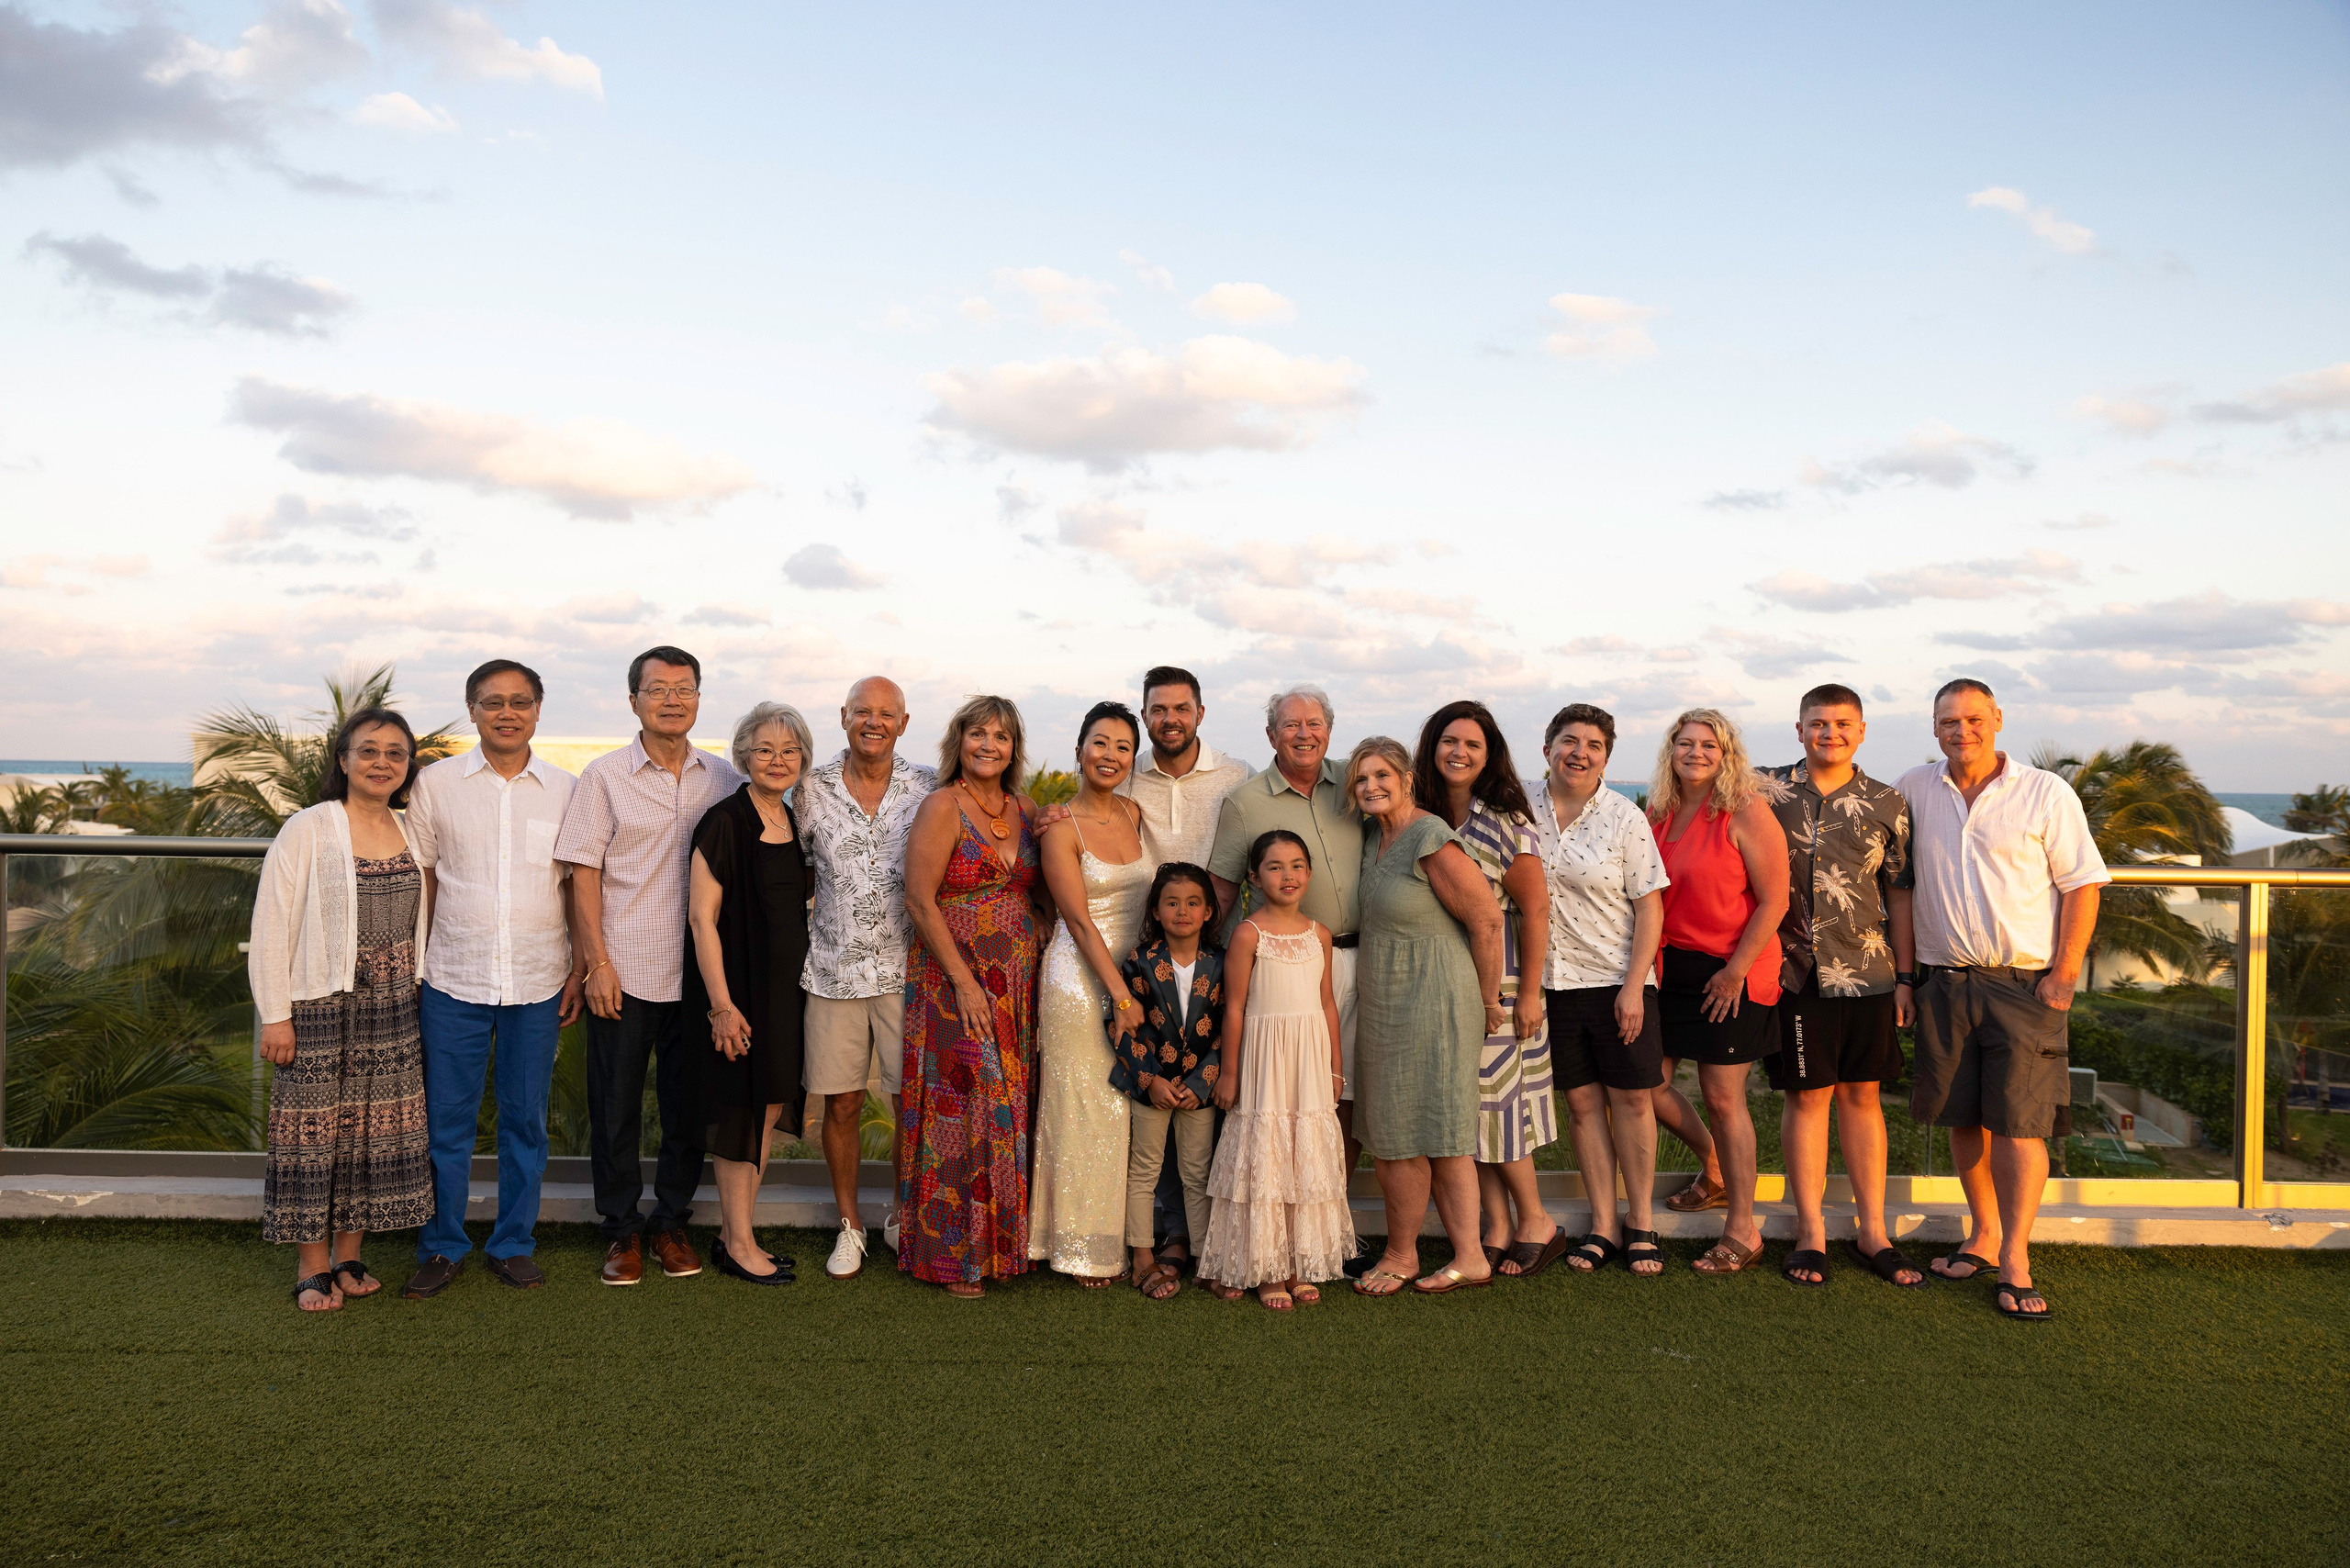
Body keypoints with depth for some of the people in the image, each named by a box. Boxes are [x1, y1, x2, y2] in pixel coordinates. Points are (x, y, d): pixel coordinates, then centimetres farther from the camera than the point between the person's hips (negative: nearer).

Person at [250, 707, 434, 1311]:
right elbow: (271, 928, -8)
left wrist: (419, 1000, 12)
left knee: (373, 1127, 8)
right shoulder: (306, 831, -7)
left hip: (392, 1011, 5)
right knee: (315, 1129, 1)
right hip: (320, 1007, -5)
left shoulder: (412, 832, 9)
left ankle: (349, 1258, 21)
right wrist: (275, 1016, -11)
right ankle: (314, 1269, 13)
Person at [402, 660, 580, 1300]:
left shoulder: (565, 790, 4)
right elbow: (418, 880, 6)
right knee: (446, 1119, 5)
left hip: (538, 983, 1)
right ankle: (442, 1247, 20)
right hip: (453, 982, -1)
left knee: (526, 1119, 9)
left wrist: (581, 967, 4)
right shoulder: (436, 784, 2)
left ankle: (513, 1244, 22)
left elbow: (576, 886, 9)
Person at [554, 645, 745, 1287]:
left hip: (697, 971, 2)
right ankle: (622, 1227, 21)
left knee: (688, 1102, 9)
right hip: (623, 969, -2)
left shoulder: (724, 779, 6)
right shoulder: (605, 776, 0)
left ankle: (671, 1221, 24)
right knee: (616, 1104, 5)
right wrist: (597, 961, -9)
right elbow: (583, 873, -2)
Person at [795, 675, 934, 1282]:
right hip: (834, 971, 1)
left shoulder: (930, 787, 1)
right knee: (841, 1103, 6)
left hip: (907, 970, 0)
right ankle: (849, 1224, 24)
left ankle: (903, 1217, 25)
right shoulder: (812, 789, 2)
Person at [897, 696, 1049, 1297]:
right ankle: (953, 1255, 7)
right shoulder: (942, 807, -8)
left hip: (1017, 987, 6)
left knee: (1012, 1107, 9)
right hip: (954, 981, -6)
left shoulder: (1025, 809, 10)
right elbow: (920, 901, -13)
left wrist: (1041, 955, 4)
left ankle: (1004, 1240, 20)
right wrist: (964, 981, -16)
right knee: (960, 1110, -4)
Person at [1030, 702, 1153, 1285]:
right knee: (1083, 1110, 0)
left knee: (1126, 1106, 10)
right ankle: (1082, 1247, 13)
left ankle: (1120, 1237, 22)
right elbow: (1079, 920, -15)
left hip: (1135, 974, 6)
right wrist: (1121, 995, -18)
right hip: (1080, 980, -6)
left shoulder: (1133, 814, 7)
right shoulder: (1061, 826, -11)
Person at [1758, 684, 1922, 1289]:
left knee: (1861, 1095, 8)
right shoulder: (1765, 793, 1)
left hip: (1868, 972, 2)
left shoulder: (1887, 804, 6)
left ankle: (1872, 1233, 17)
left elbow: (1899, 892, 8)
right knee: (1807, 1097, 3)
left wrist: (1905, 974, 5)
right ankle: (1811, 1233, 13)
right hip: (1793, 972, -2)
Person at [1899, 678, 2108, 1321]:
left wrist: (2064, 975, -9)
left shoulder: (2046, 793, -2)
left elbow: (2083, 885, -2)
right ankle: (1982, 1236, 22)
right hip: (1945, 980, 3)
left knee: (2020, 1121, -6)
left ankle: (2014, 1259, -2)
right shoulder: (1915, 790, 7)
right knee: (1963, 1117, 9)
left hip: (2024, 983, -3)